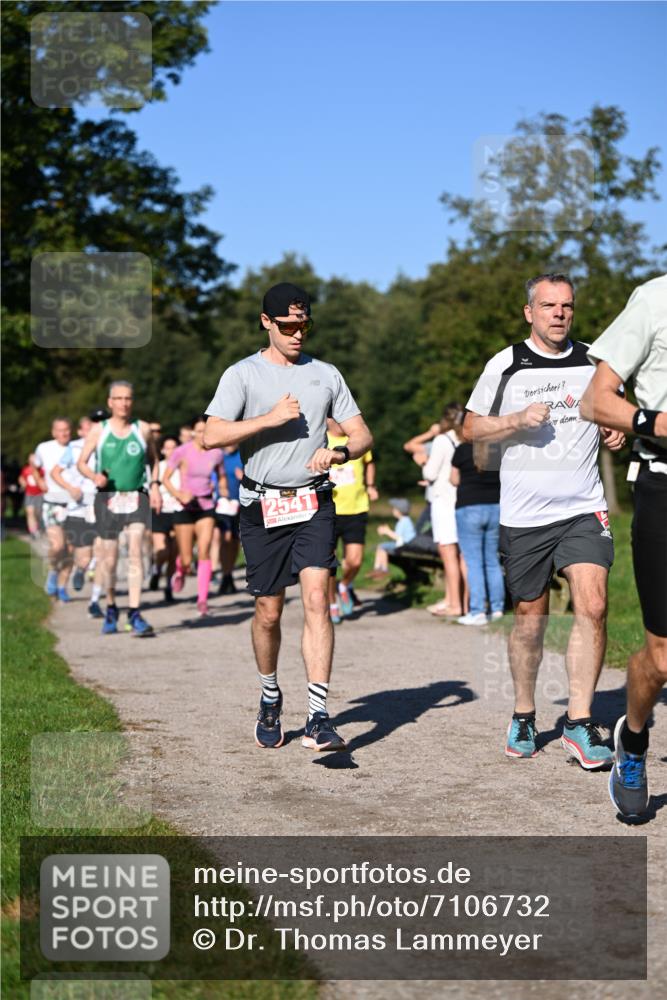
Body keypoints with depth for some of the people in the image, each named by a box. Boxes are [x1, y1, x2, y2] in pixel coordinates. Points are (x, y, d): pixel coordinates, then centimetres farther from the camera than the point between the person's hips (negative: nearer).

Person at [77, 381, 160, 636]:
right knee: (110, 559, 5)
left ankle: (135, 614, -16)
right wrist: (95, 476, -15)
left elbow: (153, 459, 19)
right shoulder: (98, 430, 3)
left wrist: (154, 485, 5)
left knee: (135, 552, -14)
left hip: (136, 498, 0)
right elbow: (81, 463, 5)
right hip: (108, 498, 0)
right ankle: (111, 609, 27)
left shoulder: (142, 429, 5)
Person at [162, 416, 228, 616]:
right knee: (186, 560, 2)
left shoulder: (216, 453, 2)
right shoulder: (181, 452, -7)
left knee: (204, 552, -16)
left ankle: (202, 599, -15)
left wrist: (223, 492, 2)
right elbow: (165, 478, -3)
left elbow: (222, 477, 19)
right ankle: (180, 572, 40)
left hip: (206, 507, 2)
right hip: (184, 508, -1)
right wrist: (179, 495, -19)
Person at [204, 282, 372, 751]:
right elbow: (213, 436, -9)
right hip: (263, 507, -1)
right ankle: (270, 699, 31)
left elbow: (363, 435, 11)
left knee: (317, 600, -14)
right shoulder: (243, 375, 2)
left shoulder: (326, 374, 11)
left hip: (314, 504, 1)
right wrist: (271, 418, -16)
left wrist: (339, 452, -11)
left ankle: (318, 717, -17)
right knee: (269, 612, 6)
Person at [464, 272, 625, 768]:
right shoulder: (505, 365, 1)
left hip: (583, 509, 1)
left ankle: (580, 721, -7)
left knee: (593, 606, -15)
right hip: (523, 514, -1)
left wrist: (618, 431, 0)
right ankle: (524, 716, 27)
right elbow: (471, 428, 6)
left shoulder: (595, 362, 7)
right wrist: (518, 420, -11)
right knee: (530, 618, 8)